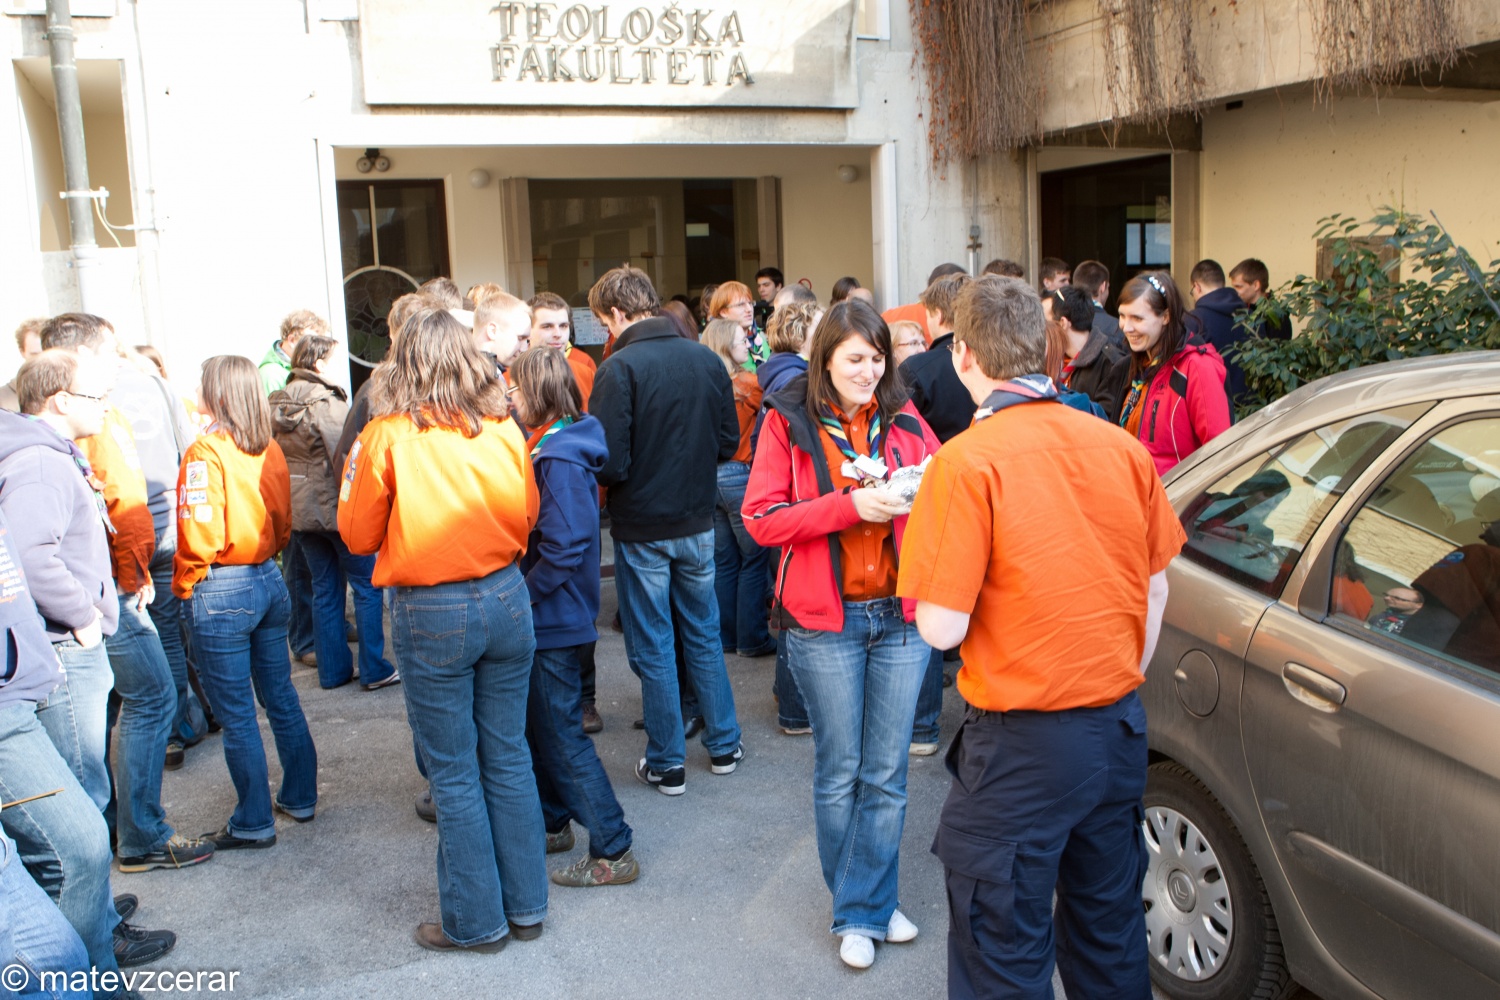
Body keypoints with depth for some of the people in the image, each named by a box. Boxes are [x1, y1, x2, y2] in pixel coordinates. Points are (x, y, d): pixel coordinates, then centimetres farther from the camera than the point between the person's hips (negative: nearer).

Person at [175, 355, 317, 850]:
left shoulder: (207, 451, -16)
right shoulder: (269, 448, 3)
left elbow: (200, 533, -19)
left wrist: (184, 585, -4)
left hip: (222, 591, -7)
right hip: (270, 581, 7)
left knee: (237, 715, 4)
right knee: (281, 697, 17)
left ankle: (253, 823, 13)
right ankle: (299, 798, 28)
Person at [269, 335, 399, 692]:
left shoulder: (278, 404, 8)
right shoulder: (327, 403, -15)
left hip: (300, 511, 8)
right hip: (337, 507, -7)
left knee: (325, 589, 14)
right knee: (367, 586, 2)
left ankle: (333, 669, 19)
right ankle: (374, 670, 4)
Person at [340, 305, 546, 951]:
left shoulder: (386, 438, -12)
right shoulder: (504, 430, -2)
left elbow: (359, 536, -2)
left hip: (429, 613, -4)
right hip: (505, 600, 4)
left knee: (453, 773, 8)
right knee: (508, 757, 15)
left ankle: (476, 922, 20)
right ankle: (525, 906, 26)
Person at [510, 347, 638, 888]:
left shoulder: (560, 459, -22)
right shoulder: (552, 446, 8)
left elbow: (564, 550, -26)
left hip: (554, 617, -10)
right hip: (547, 615, 10)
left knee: (562, 733, -1)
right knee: (540, 725, 20)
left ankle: (613, 851, 8)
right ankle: (554, 822, 36)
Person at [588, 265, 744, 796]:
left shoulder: (619, 368, -18)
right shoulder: (707, 359, -1)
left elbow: (610, 461, -21)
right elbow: (729, 440, 4)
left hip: (641, 528, -5)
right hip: (697, 522, 5)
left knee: (653, 647, 7)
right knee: (704, 634, 19)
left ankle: (667, 763, 17)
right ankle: (724, 745, 29)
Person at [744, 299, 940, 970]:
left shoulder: (903, 419, 5)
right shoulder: (789, 423, -3)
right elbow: (761, 519, -10)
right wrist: (850, 504, -20)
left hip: (901, 615, 3)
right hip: (825, 621, -2)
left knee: (886, 773, 8)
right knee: (839, 772, 9)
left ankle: (865, 908, 22)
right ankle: (858, 909, 26)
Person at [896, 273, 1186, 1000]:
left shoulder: (967, 461, -17)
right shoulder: (1122, 447, 0)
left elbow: (941, 628, -19)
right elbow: (1155, 590, 9)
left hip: (1023, 747, -6)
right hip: (1118, 727, 6)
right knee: (1110, 931, 23)